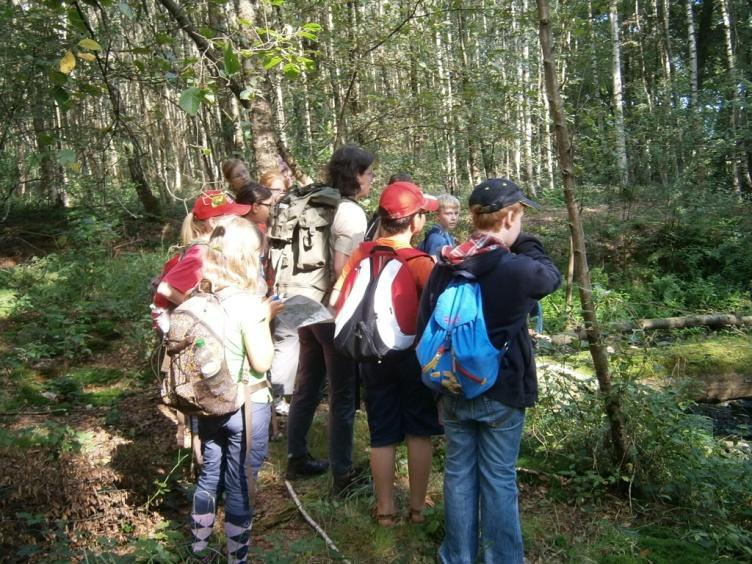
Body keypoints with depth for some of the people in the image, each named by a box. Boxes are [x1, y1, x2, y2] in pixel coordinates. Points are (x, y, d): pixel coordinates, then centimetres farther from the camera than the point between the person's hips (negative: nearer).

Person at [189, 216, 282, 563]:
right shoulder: (246, 302, -22)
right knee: (239, 487, 9)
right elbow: (262, 362, -19)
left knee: (209, 477, 22)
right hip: (245, 407, -6)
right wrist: (266, 319, -9)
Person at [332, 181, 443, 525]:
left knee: (382, 435, 14)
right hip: (414, 352, -3)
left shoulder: (361, 254, -5)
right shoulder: (420, 261, -16)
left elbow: (335, 300, -1)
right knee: (419, 432, 15)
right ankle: (418, 506, 25)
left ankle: (385, 509, 24)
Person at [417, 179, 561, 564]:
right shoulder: (518, 270, -19)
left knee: (458, 473, 16)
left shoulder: (443, 268, -5)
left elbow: (424, 328, 3)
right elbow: (552, 276, 4)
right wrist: (523, 243, 11)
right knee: (499, 479, 10)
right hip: (501, 392, -4)